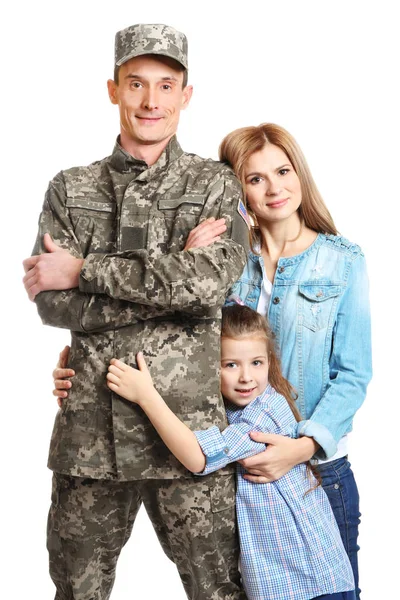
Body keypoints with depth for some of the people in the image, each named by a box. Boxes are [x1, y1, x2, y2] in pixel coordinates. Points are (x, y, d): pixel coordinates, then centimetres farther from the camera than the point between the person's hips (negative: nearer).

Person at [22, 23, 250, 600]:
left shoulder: (215, 185, 4)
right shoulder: (70, 189, 8)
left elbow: (210, 283, -14)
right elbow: (52, 302, -5)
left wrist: (84, 270, -12)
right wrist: (176, 274, -13)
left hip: (187, 424, -2)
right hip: (90, 427, 2)